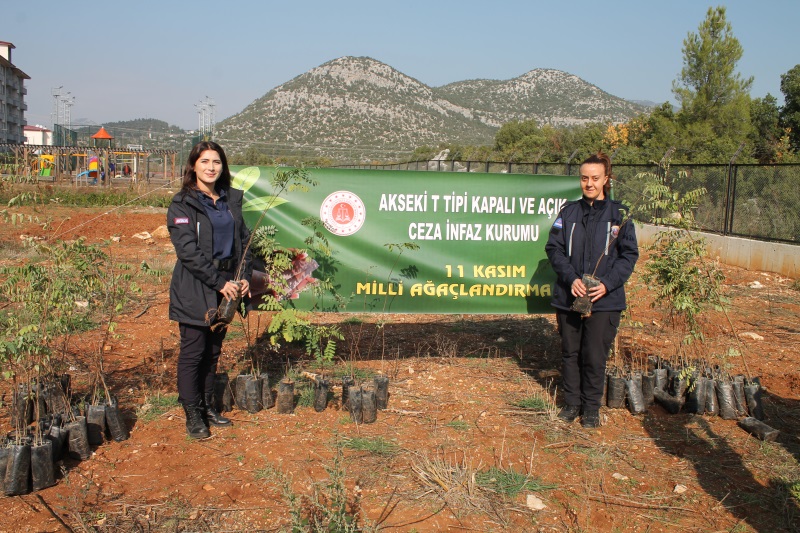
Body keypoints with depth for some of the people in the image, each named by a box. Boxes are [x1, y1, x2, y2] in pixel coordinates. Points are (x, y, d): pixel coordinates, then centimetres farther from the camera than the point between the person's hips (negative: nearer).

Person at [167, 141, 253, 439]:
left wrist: (244, 276, -2)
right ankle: (193, 414, 13)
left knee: (213, 351, 15)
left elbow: (243, 239, 12)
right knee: (193, 352, 1)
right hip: (195, 291, -6)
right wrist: (219, 282, -19)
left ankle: (207, 406, 27)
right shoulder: (182, 204, -8)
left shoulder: (231, 199, 11)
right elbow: (188, 250, -15)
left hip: (226, 286, 6)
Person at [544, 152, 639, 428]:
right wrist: (571, 278, -14)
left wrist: (607, 283, -13)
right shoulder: (569, 211, 6)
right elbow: (554, 248, 1)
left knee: (595, 356, 2)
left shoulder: (618, 213, 1)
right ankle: (572, 402, 27)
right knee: (570, 352, 12)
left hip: (604, 300, -2)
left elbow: (629, 254, 0)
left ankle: (591, 408, 19)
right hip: (568, 298, 2)